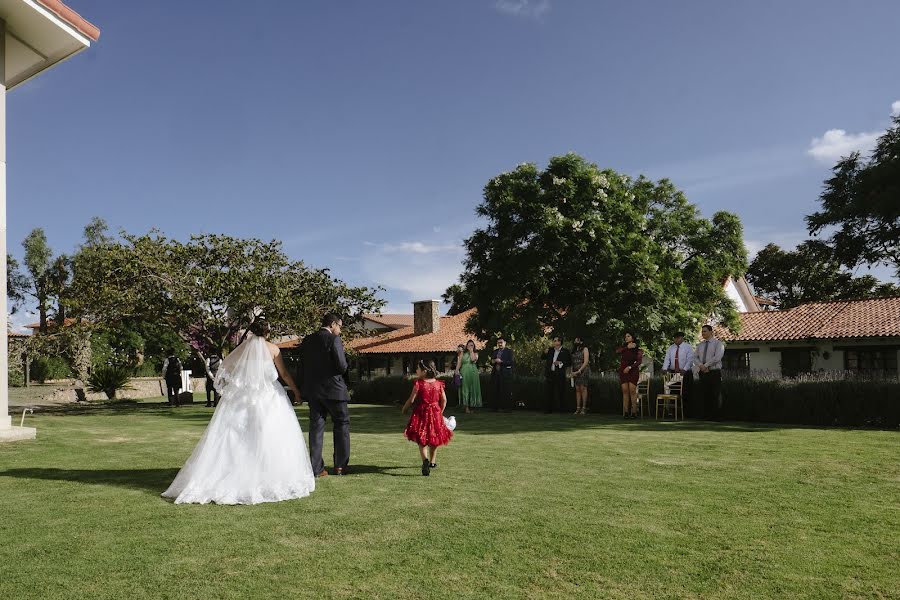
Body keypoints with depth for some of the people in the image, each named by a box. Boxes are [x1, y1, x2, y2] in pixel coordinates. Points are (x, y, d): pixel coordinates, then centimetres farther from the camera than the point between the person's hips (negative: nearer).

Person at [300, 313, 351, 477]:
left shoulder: (306, 340, 7)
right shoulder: (334, 339, -12)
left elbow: (302, 364, 9)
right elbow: (342, 366, -17)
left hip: (312, 390, 5)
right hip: (333, 389, -5)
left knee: (316, 427, 8)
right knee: (342, 424, 10)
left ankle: (316, 468, 8)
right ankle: (340, 465, 11)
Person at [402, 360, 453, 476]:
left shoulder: (418, 383, -12)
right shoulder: (438, 384, 0)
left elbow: (411, 400, -9)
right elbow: (444, 400, 3)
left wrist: (404, 409, 8)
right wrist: (440, 412, 18)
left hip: (421, 413, -3)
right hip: (435, 412, 4)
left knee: (422, 441, 2)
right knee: (434, 439, 20)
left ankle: (425, 460, -22)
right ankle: (432, 462, 32)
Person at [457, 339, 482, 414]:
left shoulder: (475, 354, 9)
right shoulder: (462, 353, 11)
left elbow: (473, 359, -13)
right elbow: (459, 363, 5)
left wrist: (471, 351, -4)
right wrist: (457, 371, -6)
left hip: (473, 373, 0)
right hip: (464, 373, 0)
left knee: (472, 389, 1)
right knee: (465, 389, -3)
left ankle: (471, 405, 9)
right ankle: (466, 407, -2)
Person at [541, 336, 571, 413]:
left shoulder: (565, 351, -1)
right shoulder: (550, 350, 11)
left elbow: (569, 363, 0)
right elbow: (542, 357, 18)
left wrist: (560, 363, -13)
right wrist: (545, 353, -2)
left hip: (559, 375, -4)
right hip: (550, 374, 4)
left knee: (559, 392, -1)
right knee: (549, 392, 3)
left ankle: (560, 409, 9)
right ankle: (548, 409, 7)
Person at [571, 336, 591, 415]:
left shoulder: (584, 349, -3)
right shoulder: (574, 350, 15)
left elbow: (586, 362, -10)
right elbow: (572, 362, 14)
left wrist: (579, 371, -14)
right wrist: (572, 372, 0)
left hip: (583, 371, -5)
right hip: (576, 372, 5)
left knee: (583, 388, -8)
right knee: (577, 389, 1)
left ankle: (584, 408, -5)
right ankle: (578, 408, 1)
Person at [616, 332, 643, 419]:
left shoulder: (637, 349, 3)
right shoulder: (623, 348, 14)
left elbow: (639, 361, -7)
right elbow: (617, 350, -8)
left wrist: (630, 367, -16)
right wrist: (627, 347, -7)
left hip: (633, 371, -3)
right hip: (623, 371, 3)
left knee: (632, 390, -10)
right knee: (625, 391, -1)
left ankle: (634, 412, -8)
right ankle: (626, 412, 0)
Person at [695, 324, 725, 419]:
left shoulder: (718, 343, -1)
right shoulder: (700, 345, 17)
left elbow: (717, 357, -14)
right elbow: (695, 357, 10)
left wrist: (706, 365, -15)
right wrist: (701, 365, -10)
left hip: (714, 373, -5)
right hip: (703, 373, 5)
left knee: (714, 396, -4)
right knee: (704, 396, 3)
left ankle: (715, 416, 2)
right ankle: (706, 415, 8)